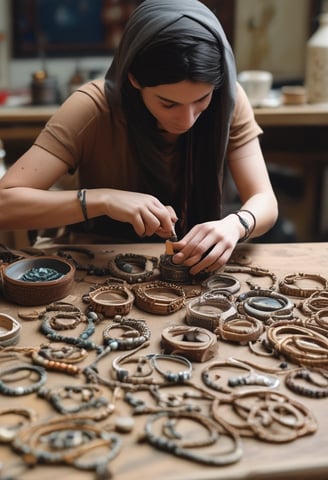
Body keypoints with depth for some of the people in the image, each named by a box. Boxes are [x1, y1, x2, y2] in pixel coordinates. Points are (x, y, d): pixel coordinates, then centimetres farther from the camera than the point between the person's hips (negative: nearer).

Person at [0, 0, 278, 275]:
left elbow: (265, 202, -12)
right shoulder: (93, 108, -18)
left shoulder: (228, 100, -12)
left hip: (193, 273, 2)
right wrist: (103, 200, -33)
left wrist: (234, 225, -33)